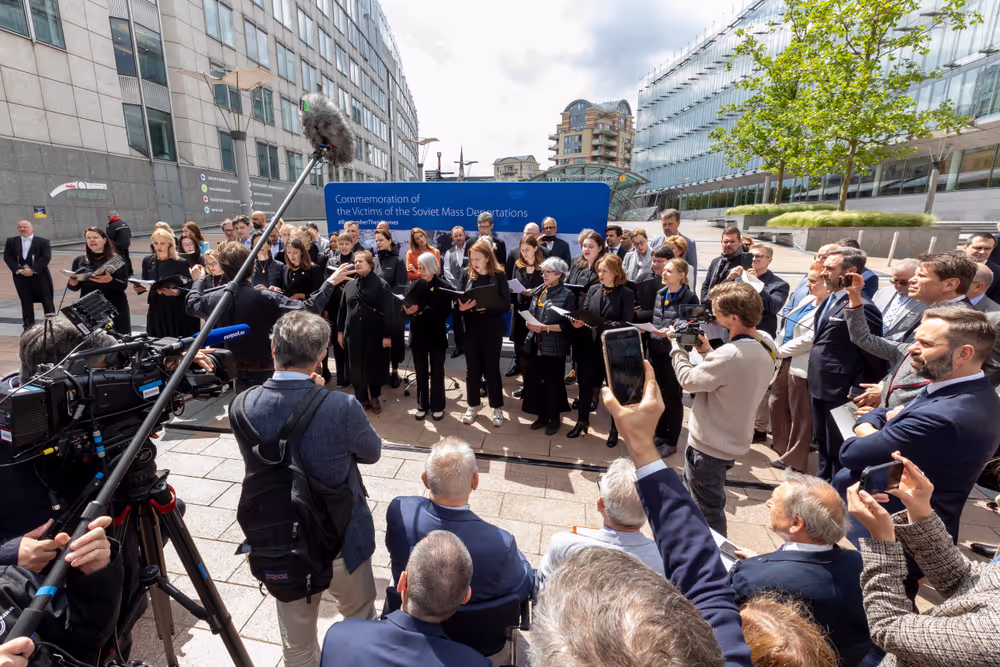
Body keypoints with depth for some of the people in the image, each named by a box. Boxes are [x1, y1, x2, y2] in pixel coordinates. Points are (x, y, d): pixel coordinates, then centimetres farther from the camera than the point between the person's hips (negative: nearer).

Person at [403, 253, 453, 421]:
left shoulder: (444, 287, -4)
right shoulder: (414, 286, 5)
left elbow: (445, 312, -13)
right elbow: (405, 309, 1)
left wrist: (423, 311, -23)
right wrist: (407, 312, -22)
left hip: (436, 336, -3)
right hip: (418, 335, 3)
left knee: (437, 372, 6)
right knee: (421, 372, 11)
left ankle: (437, 406, 19)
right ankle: (423, 405, 24)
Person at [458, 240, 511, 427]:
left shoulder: (499, 276, -5)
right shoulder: (468, 276, 4)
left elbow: (506, 305, -9)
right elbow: (461, 302, 6)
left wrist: (487, 307, -24)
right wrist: (461, 307, -17)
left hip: (492, 331, -3)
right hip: (471, 330, 3)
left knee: (492, 369, 5)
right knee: (472, 369, 10)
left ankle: (497, 409, 20)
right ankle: (473, 406, 27)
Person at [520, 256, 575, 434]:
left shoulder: (567, 295, -6)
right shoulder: (538, 291, 10)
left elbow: (568, 325, -11)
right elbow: (529, 313, 15)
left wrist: (545, 328, -19)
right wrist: (529, 323, -7)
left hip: (554, 347, -5)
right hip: (535, 344, 5)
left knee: (553, 383, 5)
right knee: (536, 381, 9)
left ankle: (555, 418, 22)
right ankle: (542, 415, 26)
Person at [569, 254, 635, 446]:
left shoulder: (626, 293, -7)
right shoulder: (593, 290, 6)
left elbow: (626, 323, -14)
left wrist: (605, 325, -27)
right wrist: (578, 321, -21)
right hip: (591, 345, 4)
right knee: (585, 383, 12)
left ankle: (614, 428, 26)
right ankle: (582, 422, 30)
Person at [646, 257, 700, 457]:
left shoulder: (689, 298, -11)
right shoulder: (660, 294, 9)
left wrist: (671, 333, -28)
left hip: (674, 354, -6)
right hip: (655, 352, 6)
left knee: (672, 399, 8)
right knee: (657, 396, 15)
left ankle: (671, 442, 23)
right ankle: (659, 434, 33)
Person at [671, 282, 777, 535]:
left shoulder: (730, 355, -33)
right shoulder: (765, 346, -2)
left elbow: (688, 380, -19)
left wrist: (677, 347, -5)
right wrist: (708, 351, 0)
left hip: (708, 446, -10)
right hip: (733, 441, 10)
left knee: (709, 512, 12)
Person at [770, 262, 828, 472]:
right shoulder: (807, 299, 10)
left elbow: (810, 339, -22)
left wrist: (779, 351, -13)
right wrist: (777, 350, 3)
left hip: (803, 368, -9)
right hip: (786, 362, 9)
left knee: (799, 414, 6)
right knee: (776, 404, 21)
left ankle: (794, 459, 22)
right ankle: (782, 444, 42)